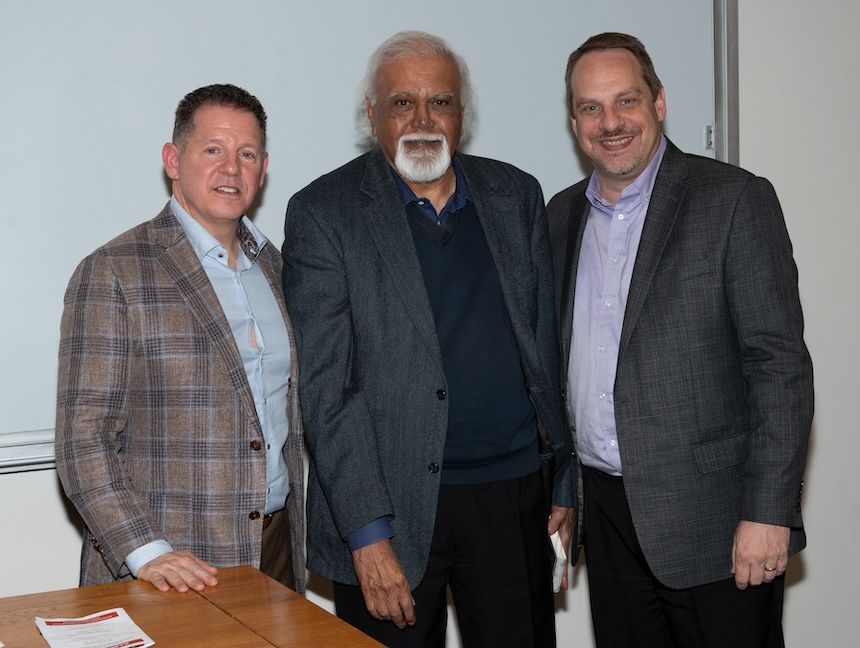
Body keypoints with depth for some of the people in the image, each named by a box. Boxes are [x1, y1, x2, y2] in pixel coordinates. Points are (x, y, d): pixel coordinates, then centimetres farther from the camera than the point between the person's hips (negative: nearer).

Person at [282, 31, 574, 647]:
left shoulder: (516, 196, 8)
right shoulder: (323, 214, -5)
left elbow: (548, 346, 12)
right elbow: (325, 388, -10)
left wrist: (567, 480, 10)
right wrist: (367, 533, -15)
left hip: (514, 497, 4)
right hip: (391, 508, -3)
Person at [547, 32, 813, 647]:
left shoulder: (735, 200, -8)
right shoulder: (563, 214, 10)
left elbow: (780, 365, -12)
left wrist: (766, 513, -17)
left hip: (712, 520, -5)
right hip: (607, 513, 5)